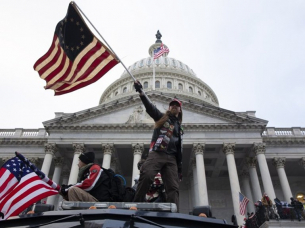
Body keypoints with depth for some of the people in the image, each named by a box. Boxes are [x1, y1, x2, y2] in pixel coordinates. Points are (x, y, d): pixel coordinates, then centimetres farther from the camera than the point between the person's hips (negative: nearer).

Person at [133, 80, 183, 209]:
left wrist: (180, 168, 17)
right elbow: (149, 106, -1)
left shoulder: (179, 128, 26)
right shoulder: (161, 117, 17)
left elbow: (179, 150, 24)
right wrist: (140, 92, -18)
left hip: (171, 158, 4)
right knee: (146, 176, -29)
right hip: (156, 154, -4)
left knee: (173, 188, -7)